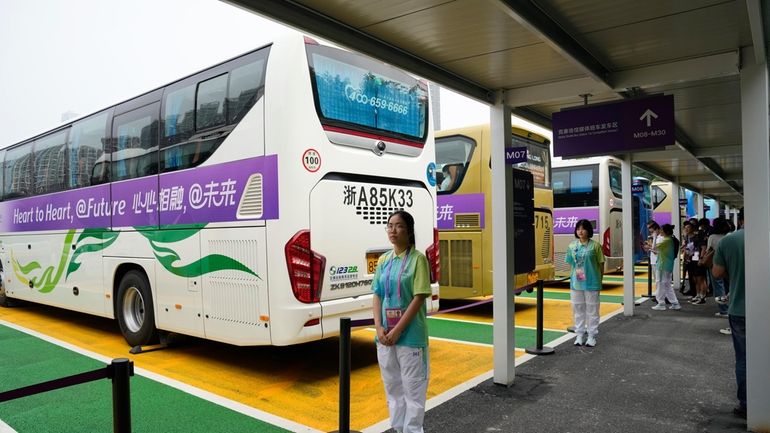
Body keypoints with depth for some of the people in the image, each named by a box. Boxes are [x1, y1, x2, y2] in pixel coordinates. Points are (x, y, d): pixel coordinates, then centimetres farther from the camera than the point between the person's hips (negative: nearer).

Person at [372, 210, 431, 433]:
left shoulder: (417, 258, -9)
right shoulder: (383, 260, 7)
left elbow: (419, 298, -14)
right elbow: (377, 295, 8)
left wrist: (397, 331, -16)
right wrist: (379, 328, -6)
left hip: (410, 335, -6)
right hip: (385, 336, 6)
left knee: (413, 388, 4)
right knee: (392, 386, 17)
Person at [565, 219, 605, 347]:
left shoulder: (595, 245, -6)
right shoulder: (572, 246, 4)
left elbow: (601, 264, -2)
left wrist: (600, 279, -2)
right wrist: (573, 276, 4)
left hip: (591, 282, -4)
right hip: (576, 282, 4)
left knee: (592, 309, 6)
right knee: (578, 308, 11)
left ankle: (592, 336, 18)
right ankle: (579, 335, 24)